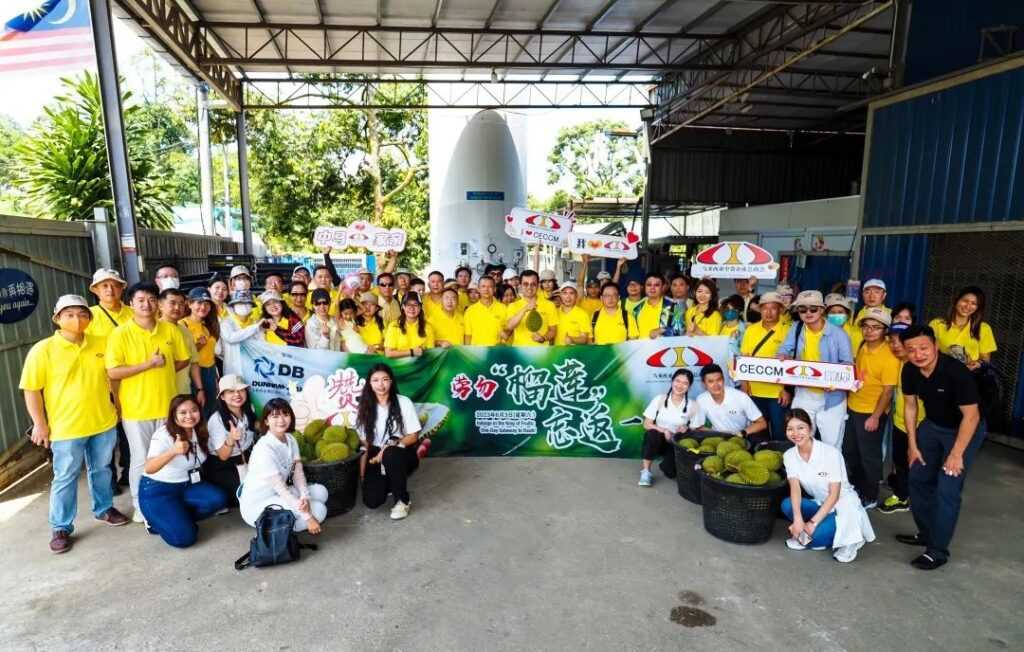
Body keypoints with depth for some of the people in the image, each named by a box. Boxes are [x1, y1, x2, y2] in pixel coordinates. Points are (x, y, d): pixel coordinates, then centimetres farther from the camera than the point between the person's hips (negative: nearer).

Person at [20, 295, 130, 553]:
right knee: (65, 478, 6)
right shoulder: (43, 349, -10)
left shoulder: (102, 344, 1)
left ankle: (104, 509, 37)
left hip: (104, 422, 4)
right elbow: (31, 389, -8)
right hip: (66, 427, -3)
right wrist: (40, 423, -9)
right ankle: (61, 528, 21)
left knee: (102, 470, 18)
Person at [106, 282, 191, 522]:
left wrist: (163, 371, -2)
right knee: (141, 460, 8)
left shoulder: (170, 330, 2)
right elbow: (113, 372, -14)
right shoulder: (120, 334, -8)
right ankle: (140, 505, 26)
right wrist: (148, 365, -19)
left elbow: (184, 360, 11)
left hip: (167, 405, 3)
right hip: (136, 408, -3)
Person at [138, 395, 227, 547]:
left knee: (218, 499, -21)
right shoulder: (163, 434, -21)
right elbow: (149, 469, -36)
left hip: (186, 486, 6)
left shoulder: (199, 431, -3)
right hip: (157, 490, -6)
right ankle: (156, 521, 9)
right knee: (184, 537, -20)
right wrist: (173, 451, -53)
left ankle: (177, 518, 0)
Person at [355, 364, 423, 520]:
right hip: (377, 456, 3)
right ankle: (389, 482, 19)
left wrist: (391, 446, -22)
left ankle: (403, 500, -16)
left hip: (402, 454, -2)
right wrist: (363, 472, -4)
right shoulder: (365, 406, 0)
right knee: (371, 501, -18)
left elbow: (413, 436, -7)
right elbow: (363, 440, 2)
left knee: (390, 454, -39)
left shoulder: (403, 402, -9)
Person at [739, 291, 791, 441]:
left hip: (777, 391, -3)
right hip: (755, 390, 3)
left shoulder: (787, 331, -5)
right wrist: (744, 382, 2)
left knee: (778, 430, 7)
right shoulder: (751, 329, 5)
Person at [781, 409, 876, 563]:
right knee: (787, 504, -24)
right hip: (819, 504, 5)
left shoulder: (830, 452, -21)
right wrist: (798, 519, -34)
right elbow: (795, 488, -18)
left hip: (844, 505, -4)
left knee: (818, 535, -30)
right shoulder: (789, 455, -7)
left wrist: (813, 522, -26)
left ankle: (846, 539, 0)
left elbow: (834, 495, -20)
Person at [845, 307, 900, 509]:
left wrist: (875, 416, -20)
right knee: (849, 451, 19)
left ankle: (870, 497, 24)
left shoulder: (889, 356, -18)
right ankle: (856, 488, 38)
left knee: (869, 456, 7)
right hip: (853, 408, 7)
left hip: (872, 413, -7)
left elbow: (888, 390, -19)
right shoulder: (862, 348, 3)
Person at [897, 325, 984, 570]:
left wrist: (956, 454, -22)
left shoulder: (956, 371, -31)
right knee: (918, 478, 11)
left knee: (947, 489, -10)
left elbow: (971, 416, -25)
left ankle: (938, 550, 3)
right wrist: (912, 445, 1)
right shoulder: (909, 371, -14)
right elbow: (910, 406, -1)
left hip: (965, 430, -6)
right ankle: (926, 533, 30)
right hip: (932, 425, 6)